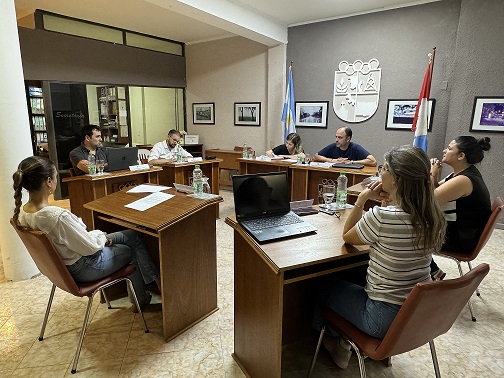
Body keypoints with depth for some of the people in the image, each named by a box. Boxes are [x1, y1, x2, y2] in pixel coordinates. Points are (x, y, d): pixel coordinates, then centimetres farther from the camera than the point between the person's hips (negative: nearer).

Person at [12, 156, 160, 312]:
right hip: (82, 268, -8)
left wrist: (97, 235, 2)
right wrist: (101, 236, -5)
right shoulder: (58, 216, -37)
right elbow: (90, 247, -25)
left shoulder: (22, 212, -8)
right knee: (132, 250, 13)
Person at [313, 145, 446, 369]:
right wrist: (392, 202, 0)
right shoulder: (433, 216, -7)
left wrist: (361, 200, -10)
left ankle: (331, 339, 44)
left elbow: (347, 237, -9)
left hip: (385, 318, -7)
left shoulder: (381, 216, -29)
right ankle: (343, 344, 42)